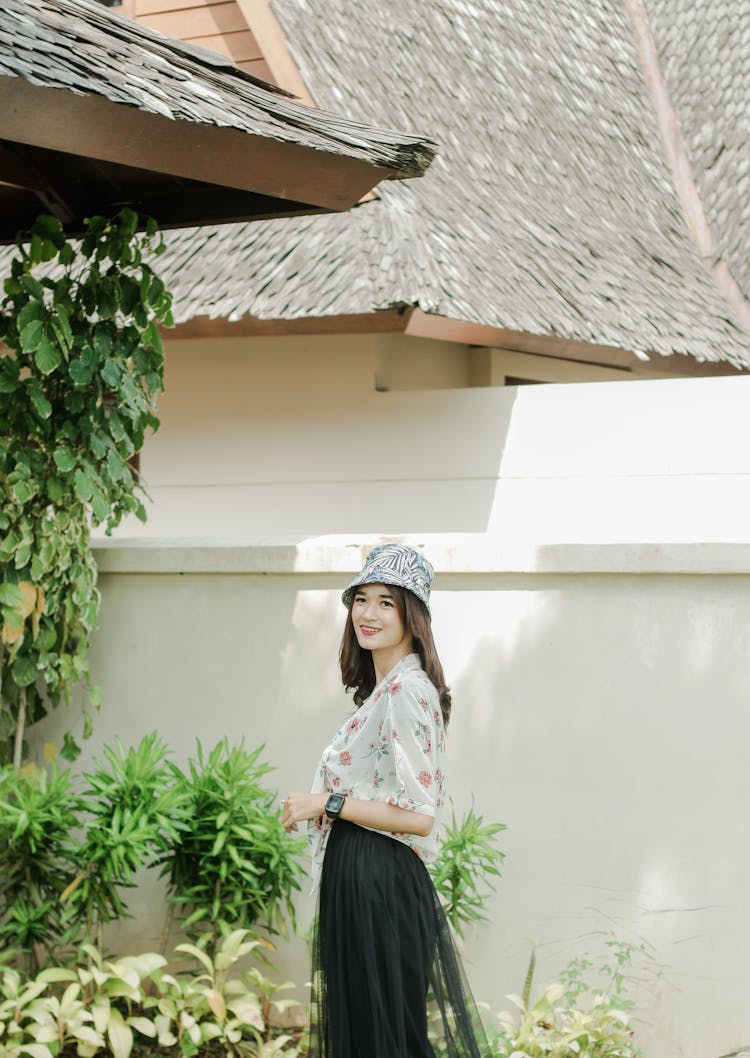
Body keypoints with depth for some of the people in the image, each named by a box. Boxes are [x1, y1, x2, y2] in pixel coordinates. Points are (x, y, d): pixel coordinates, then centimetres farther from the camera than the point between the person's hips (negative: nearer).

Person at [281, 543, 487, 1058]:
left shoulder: (406, 689, -16)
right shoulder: (383, 687, 14)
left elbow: (418, 815, -20)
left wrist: (327, 804, -15)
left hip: (378, 880, -10)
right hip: (358, 878, 10)